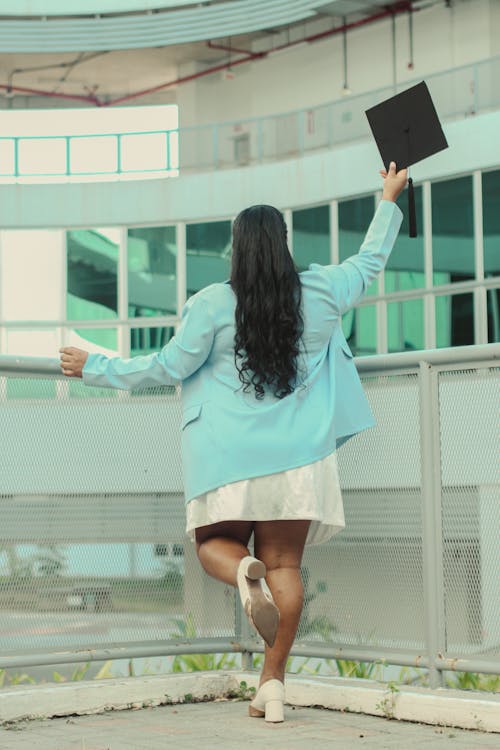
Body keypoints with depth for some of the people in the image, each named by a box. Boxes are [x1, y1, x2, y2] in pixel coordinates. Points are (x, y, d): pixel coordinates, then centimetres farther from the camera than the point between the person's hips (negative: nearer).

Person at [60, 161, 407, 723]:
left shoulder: (214, 304, -8)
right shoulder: (320, 294, 1)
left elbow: (169, 366, -3)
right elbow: (370, 261, 18)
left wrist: (95, 368, 10)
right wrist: (389, 201, 33)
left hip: (230, 455, -2)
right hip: (297, 455, 2)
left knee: (214, 543, 16)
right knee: (284, 565, 5)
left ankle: (243, 572, -20)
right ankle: (273, 682, 3)